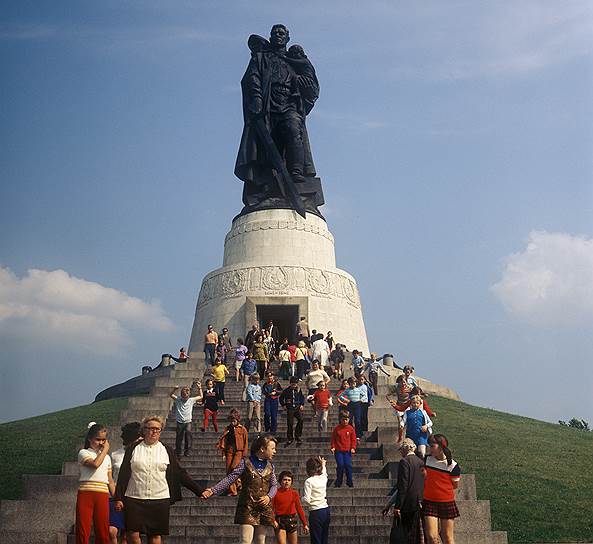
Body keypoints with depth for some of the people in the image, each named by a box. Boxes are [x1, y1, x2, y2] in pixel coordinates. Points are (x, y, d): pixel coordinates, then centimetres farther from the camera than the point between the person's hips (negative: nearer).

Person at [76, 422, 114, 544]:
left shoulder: (107, 457, 19)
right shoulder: (83, 453, 4)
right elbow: (95, 464, -16)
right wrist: (105, 450, -4)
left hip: (102, 495, 4)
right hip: (85, 493, -4)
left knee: (103, 531, 1)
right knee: (83, 530, -6)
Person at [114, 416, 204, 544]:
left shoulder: (167, 450, 9)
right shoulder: (133, 449, 7)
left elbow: (180, 474, 9)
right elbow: (123, 475, 6)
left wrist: (200, 490, 4)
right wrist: (118, 498, 0)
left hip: (159, 500, 1)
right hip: (134, 499, -1)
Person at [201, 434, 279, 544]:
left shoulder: (270, 466, 9)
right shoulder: (245, 462, -5)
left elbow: (274, 485, 13)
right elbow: (230, 479, -10)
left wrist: (269, 496, -9)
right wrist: (213, 490, -22)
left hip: (264, 508, 4)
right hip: (247, 507, -4)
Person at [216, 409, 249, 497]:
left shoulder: (243, 429, 0)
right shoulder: (228, 429, 10)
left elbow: (245, 443, 2)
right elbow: (224, 441, 13)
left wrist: (244, 455, -3)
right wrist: (223, 454, 8)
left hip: (239, 451, -4)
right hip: (229, 451, 4)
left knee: (233, 468, -20)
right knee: (229, 471, 1)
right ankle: (231, 491, 7)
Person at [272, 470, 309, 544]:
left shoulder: (294, 493, 6)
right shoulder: (276, 492, -2)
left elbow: (299, 509, 7)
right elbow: (271, 508, -8)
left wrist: (305, 524, 4)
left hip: (292, 521, 3)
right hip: (280, 521, -3)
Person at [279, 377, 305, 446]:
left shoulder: (298, 390, 6)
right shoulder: (286, 390, 1)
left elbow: (302, 397, 20)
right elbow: (281, 398, 13)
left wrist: (302, 404, 8)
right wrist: (283, 405, 5)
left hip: (297, 408, 1)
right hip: (290, 409, -1)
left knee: (300, 419, -20)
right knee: (290, 424, -2)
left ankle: (297, 435, -6)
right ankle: (290, 439, 10)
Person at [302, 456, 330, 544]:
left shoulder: (309, 481, -12)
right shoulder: (323, 478, 5)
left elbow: (306, 500, -16)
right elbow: (324, 473, 32)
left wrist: (303, 497, 5)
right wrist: (323, 464, 50)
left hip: (316, 513, -6)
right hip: (326, 511, 6)